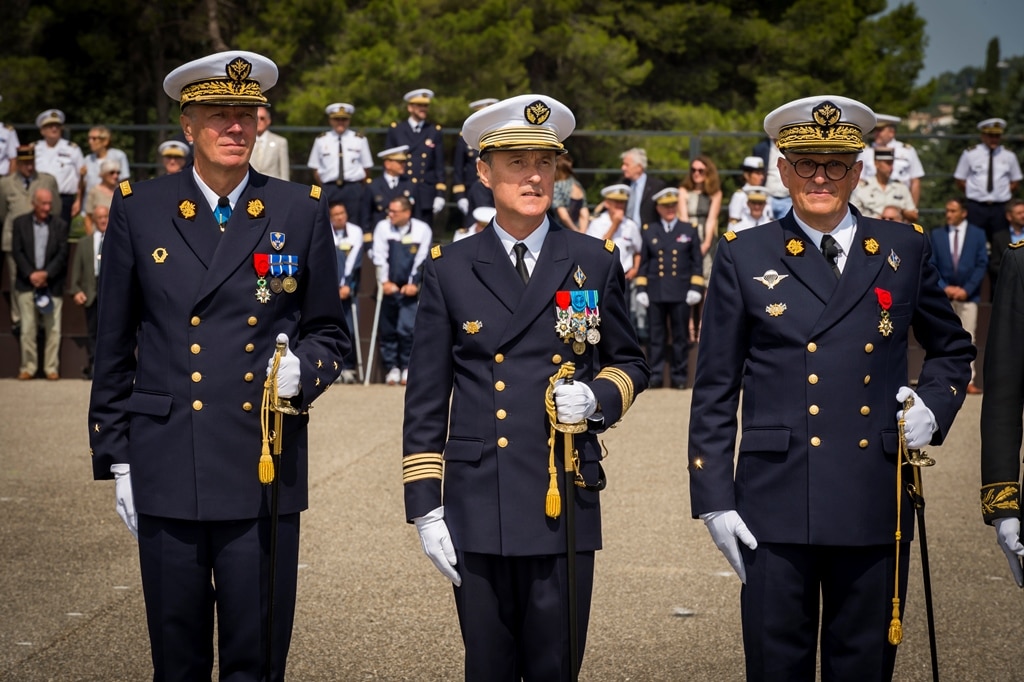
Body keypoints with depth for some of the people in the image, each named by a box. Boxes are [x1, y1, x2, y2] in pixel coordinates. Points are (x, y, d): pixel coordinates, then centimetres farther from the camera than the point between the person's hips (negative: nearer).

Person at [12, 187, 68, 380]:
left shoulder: (60, 225, 3)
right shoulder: (20, 223, 4)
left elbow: (62, 254, -2)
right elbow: (16, 252, 0)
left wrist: (46, 274, -13)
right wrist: (31, 274, -11)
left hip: (52, 284, 0)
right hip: (26, 284, 0)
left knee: (53, 328, 0)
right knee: (27, 329, 1)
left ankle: (51, 367, 7)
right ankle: (28, 367, 9)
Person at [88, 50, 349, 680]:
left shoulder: (302, 212, 5)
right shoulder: (139, 211, 5)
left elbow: (330, 332, 11)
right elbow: (115, 346, 8)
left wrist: (303, 369, -12)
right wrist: (116, 460, 6)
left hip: (265, 474, 0)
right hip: (167, 473, 0)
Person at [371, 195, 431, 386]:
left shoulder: (422, 229, 0)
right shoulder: (383, 227, 3)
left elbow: (422, 259, -2)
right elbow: (379, 257, -2)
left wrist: (414, 284, -10)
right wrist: (384, 281, -12)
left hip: (410, 289, -2)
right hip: (389, 289, 2)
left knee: (407, 329, -11)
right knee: (387, 329, 3)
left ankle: (407, 368, 1)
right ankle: (392, 367, 13)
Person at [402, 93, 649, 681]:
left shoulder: (595, 263, 7)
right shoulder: (450, 269, 5)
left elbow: (631, 364, 15)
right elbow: (426, 402, 6)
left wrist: (598, 397, -8)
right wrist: (425, 507, 0)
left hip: (566, 507, 0)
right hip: (477, 511, 0)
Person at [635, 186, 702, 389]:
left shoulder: (690, 230, 10)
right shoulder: (649, 231, 12)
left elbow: (696, 263, 8)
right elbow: (643, 263, 12)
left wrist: (695, 288, -1)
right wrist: (641, 289, 4)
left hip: (680, 293, -1)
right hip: (655, 294, 1)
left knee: (680, 336, 2)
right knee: (656, 336, 1)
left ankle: (679, 376, 7)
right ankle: (655, 376, 4)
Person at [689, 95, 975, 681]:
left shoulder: (905, 250, 9)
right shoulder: (745, 258, 4)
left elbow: (954, 348, 23)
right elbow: (714, 391, 4)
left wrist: (934, 405, 3)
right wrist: (713, 498, -2)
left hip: (876, 503, 2)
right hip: (775, 507, -1)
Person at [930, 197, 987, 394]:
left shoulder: (977, 234, 6)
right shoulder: (936, 234, 8)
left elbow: (982, 265, 1)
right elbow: (931, 265, 5)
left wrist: (967, 289, -9)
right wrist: (944, 287, -8)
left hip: (968, 295, -1)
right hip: (943, 295, 1)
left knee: (967, 339, -3)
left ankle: (968, 381, -1)